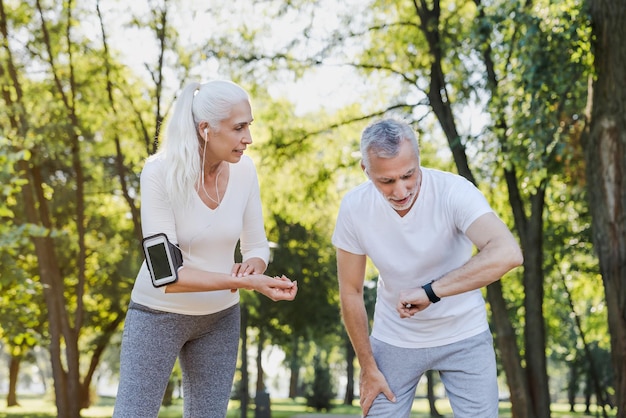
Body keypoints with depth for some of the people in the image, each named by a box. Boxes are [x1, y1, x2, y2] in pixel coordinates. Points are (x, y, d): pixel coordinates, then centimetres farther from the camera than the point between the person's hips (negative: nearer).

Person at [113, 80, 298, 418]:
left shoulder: (244, 170, -9)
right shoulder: (160, 173, -22)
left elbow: (257, 247, 2)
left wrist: (251, 266, -22)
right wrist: (244, 282, -33)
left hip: (219, 317, 4)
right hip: (158, 313, -4)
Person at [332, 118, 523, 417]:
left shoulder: (453, 191, -25)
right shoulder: (354, 207, -17)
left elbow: (507, 253, -42)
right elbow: (350, 292, -5)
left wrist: (429, 292, -43)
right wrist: (368, 367, -3)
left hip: (463, 335, -2)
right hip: (394, 339, 2)